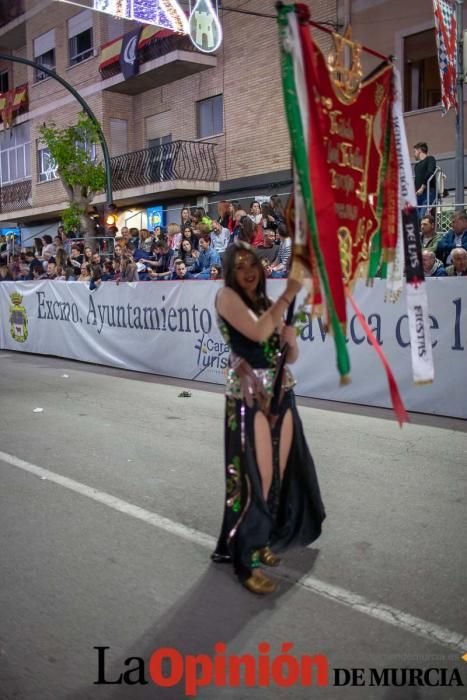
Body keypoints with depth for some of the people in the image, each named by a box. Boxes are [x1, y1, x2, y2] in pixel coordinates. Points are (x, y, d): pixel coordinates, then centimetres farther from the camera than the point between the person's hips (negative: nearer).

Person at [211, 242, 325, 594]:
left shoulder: (267, 302, 17)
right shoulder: (227, 296, -4)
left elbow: (292, 356, 15)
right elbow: (258, 332, -22)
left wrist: (291, 339, -6)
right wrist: (289, 294, -16)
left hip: (282, 394, 7)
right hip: (249, 396, -7)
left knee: (281, 474, 11)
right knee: (255, 478, -6)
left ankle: (263, 541, 29)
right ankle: (244, 559, 7)